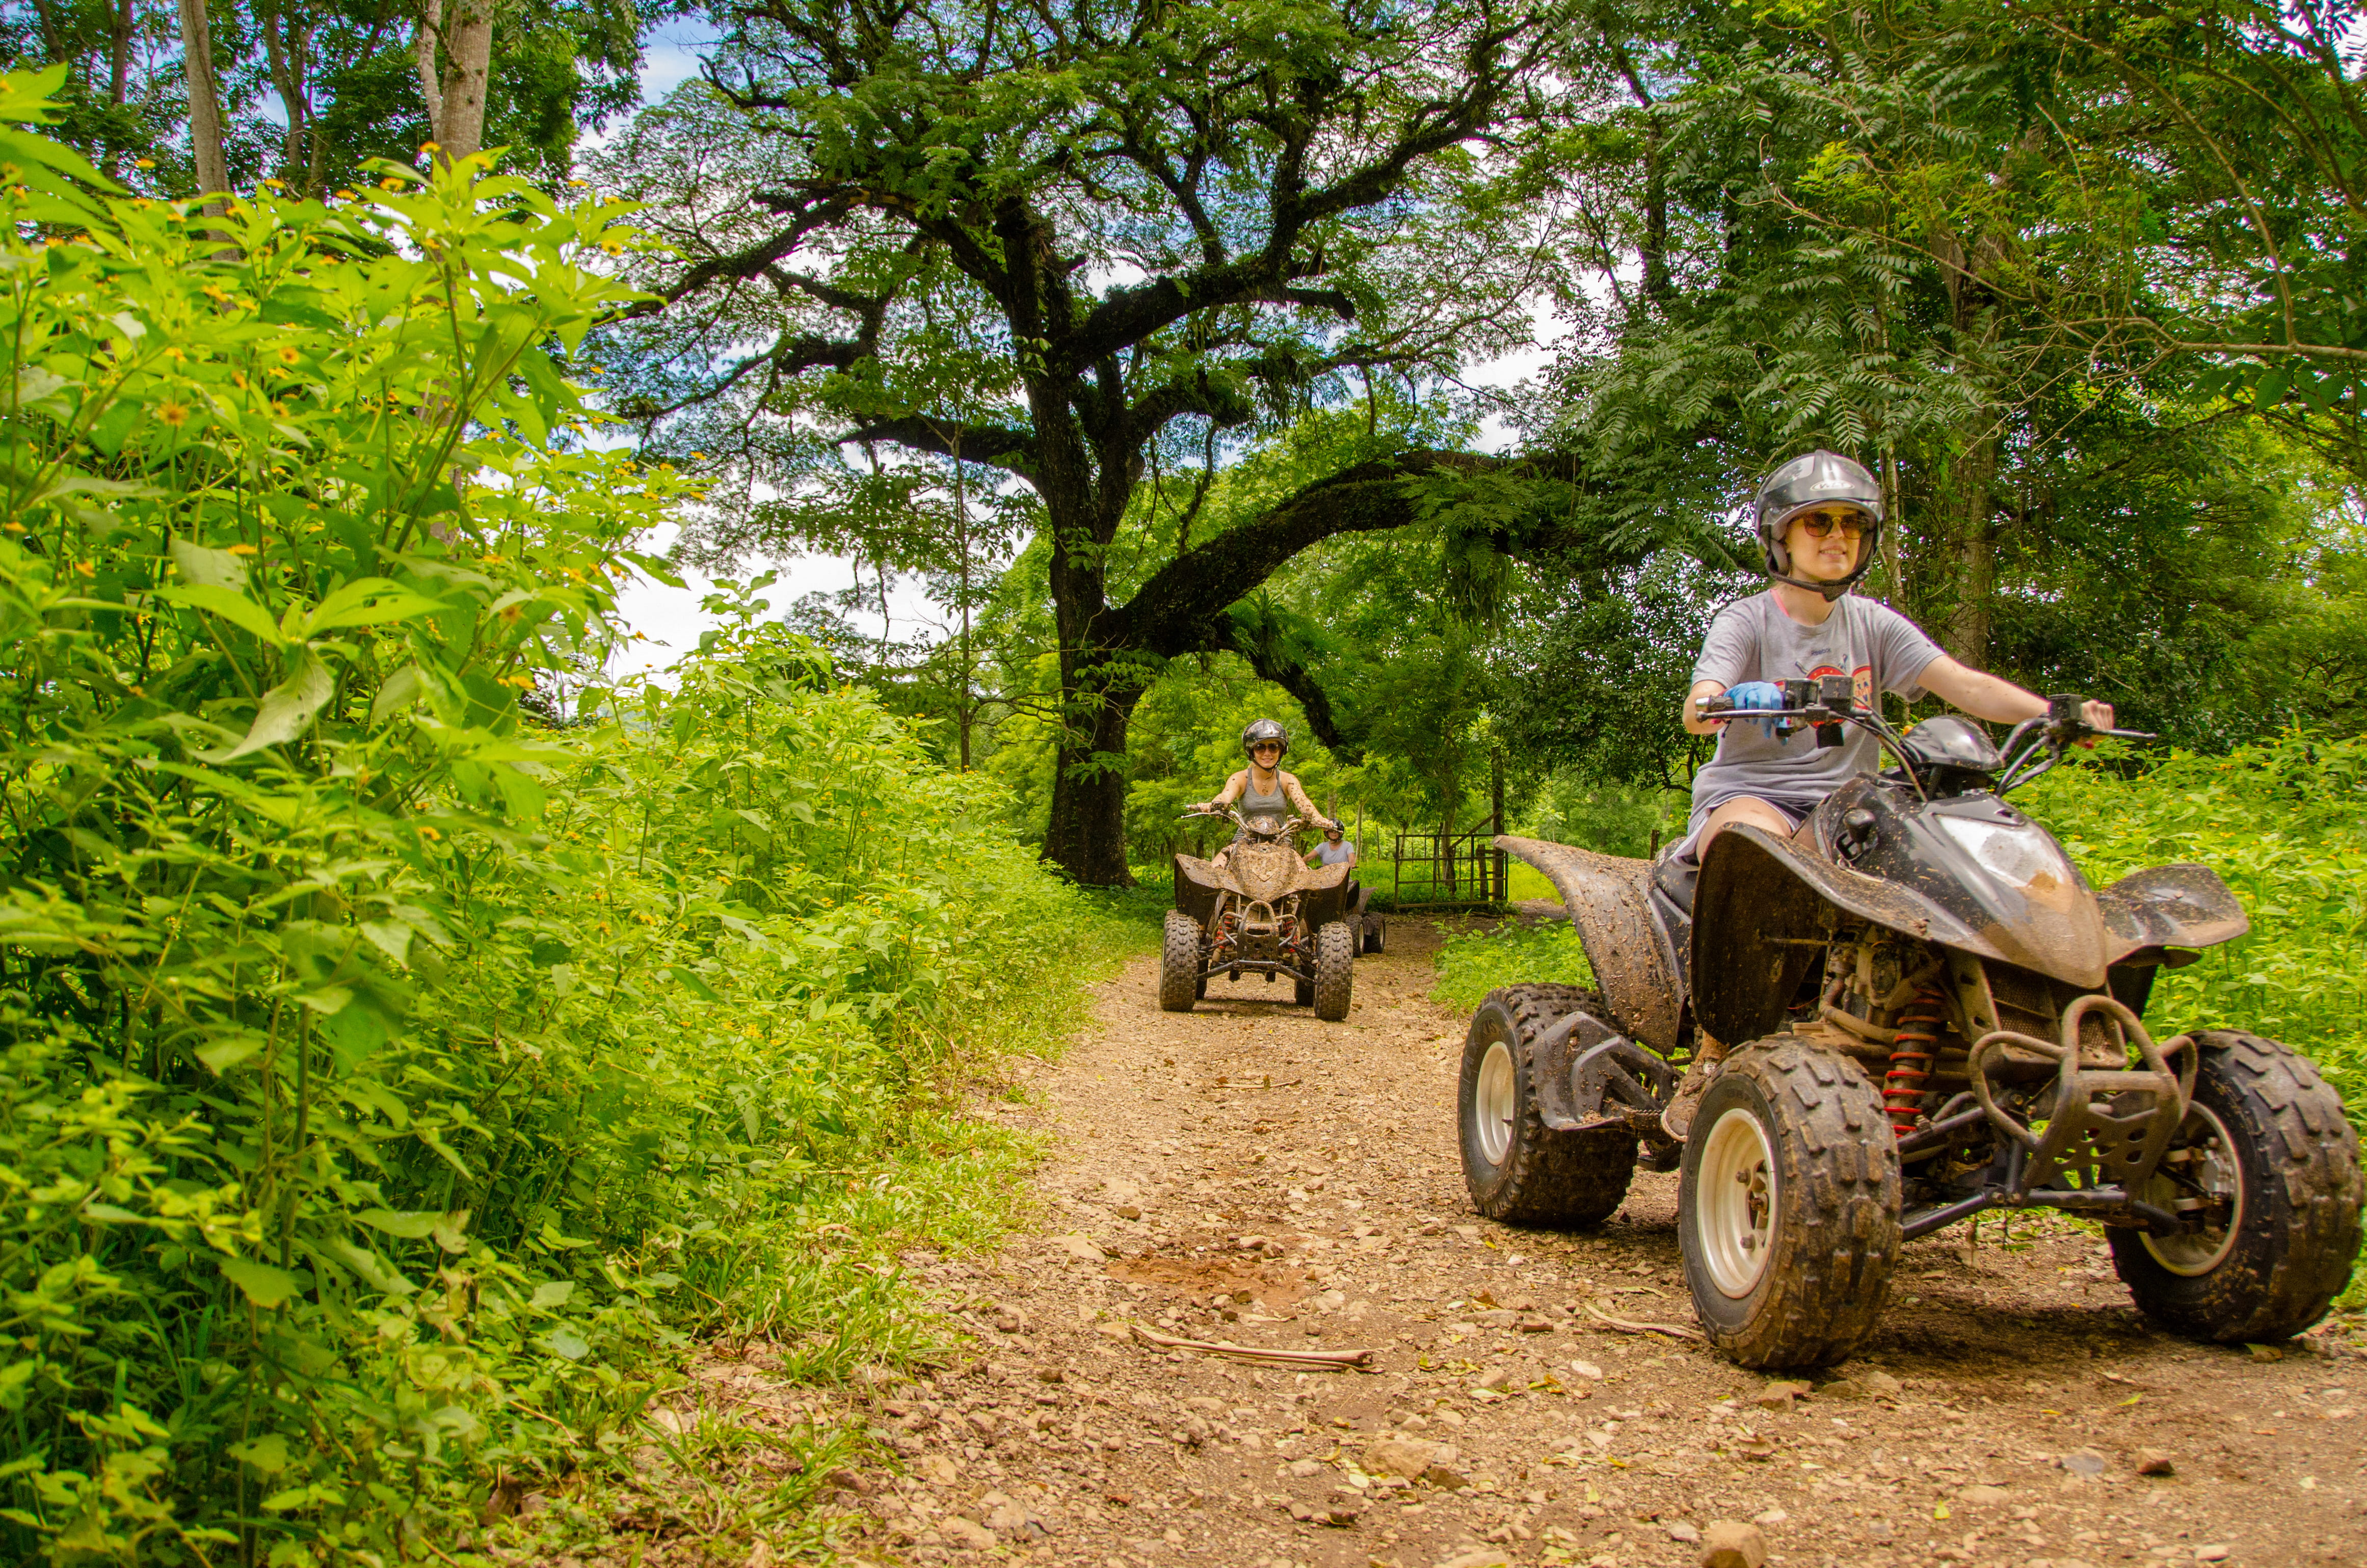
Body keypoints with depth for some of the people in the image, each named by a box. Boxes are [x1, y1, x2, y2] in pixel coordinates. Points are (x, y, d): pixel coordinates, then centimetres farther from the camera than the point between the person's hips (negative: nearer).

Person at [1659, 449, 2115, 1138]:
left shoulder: (1873, 624, 15)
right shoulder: (1746, 621, 3)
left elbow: (1963, 683, 3)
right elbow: (1696, 708, -16)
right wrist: (1717, 703, -42)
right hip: (1748, 792, -4)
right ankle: (1710, 1064, -33)